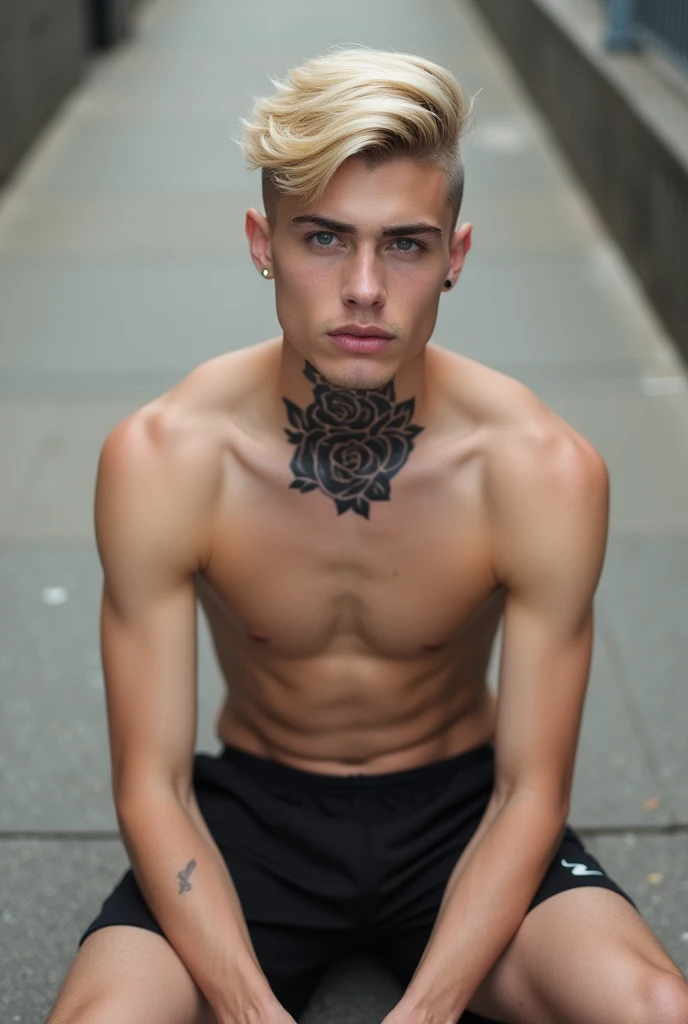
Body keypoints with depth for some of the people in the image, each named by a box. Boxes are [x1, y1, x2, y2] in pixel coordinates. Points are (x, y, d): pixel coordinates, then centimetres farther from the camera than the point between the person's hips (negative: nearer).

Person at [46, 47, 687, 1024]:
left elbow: (530, 790, -14)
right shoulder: (160, 461, -20)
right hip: (253, 804, 0)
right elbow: (152, 786, -15)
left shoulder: (543, 469, -20)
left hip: (459, 807, 1)